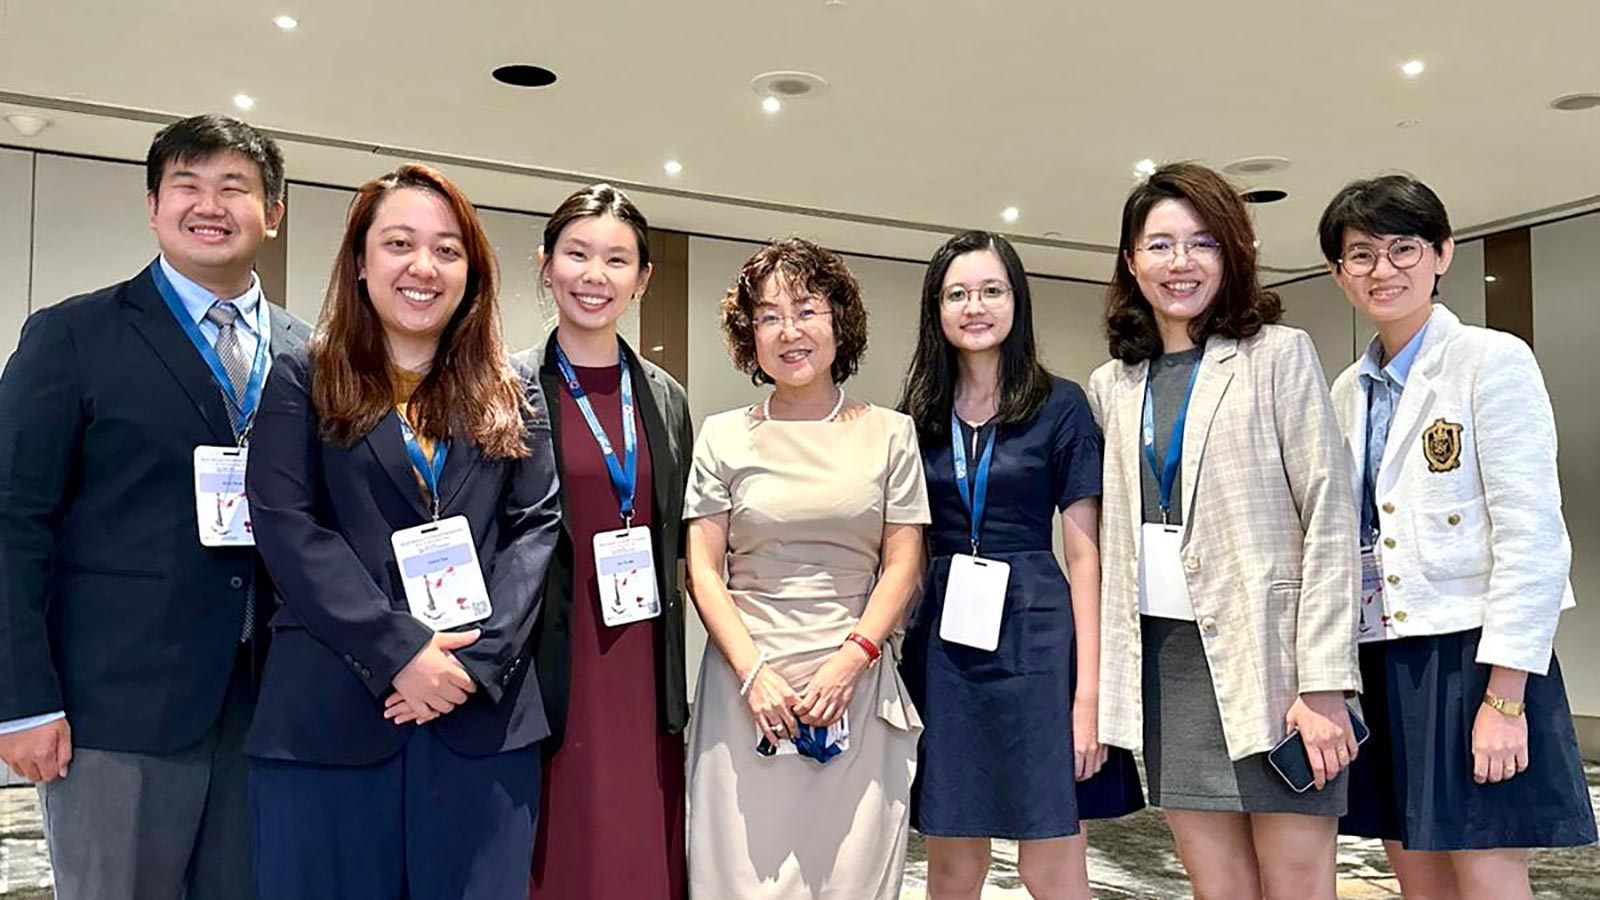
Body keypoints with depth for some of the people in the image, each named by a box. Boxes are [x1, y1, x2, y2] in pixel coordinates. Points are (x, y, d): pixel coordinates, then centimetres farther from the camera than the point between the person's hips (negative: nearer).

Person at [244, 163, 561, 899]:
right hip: (327, 716, -2)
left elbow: (536, 527, 4)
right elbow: (287, 527, -5)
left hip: (484, 717, 2)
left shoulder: (513, 396, 13)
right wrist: (400, 653, -14)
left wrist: (478, 658, -11)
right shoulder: (302, 383, 6)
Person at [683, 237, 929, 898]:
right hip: (746, 682, 0)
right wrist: (754, 671, -9)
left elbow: (903, 565, 4)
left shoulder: (890, 434, 8)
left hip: (856, 685, 0)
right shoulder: (724, 438, 7)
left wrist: (848, 662, -9)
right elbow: (703, 570, 3)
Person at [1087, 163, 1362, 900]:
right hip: (1163, 658, 4)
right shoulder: (1112, 384, 12)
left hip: (1268, 652, -4)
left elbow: (1329, 518, -7)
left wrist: (1323, 682, -14)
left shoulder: (1279, 355, -1)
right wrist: (1102, 680, 6)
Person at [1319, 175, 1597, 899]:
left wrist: (1504, 697, -17)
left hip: (1473, 655, -6)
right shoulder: (1348, 392, 12)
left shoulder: (1492, 361, -6)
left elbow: (1533, 538, -12)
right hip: (1381, 660, 6)